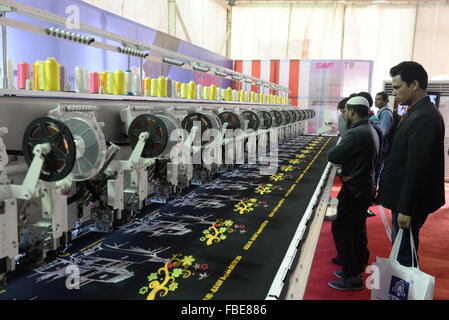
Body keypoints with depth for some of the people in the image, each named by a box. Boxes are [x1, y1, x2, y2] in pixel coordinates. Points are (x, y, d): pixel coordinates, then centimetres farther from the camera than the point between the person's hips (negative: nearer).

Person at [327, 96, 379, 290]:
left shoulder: (357, 133, -22)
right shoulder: (370, 130, 11)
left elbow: (332, 156, -21)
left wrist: (334, 150, -1)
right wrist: (342, 160, -1)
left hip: (354, 190, -10)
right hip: (365, 188, 10)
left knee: (341, 229, -2)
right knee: (356, 229, 18)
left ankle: (352, 278, 5)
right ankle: (356, 270, 31)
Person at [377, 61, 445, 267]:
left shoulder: (424, 118, -23)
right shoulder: (418, 113, 10)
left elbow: (417, 169, -25)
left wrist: (406, 210, -22)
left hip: (411, 202, -10)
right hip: (405, 198, 10)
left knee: (404, 256, 3)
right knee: (401, 249, 22)